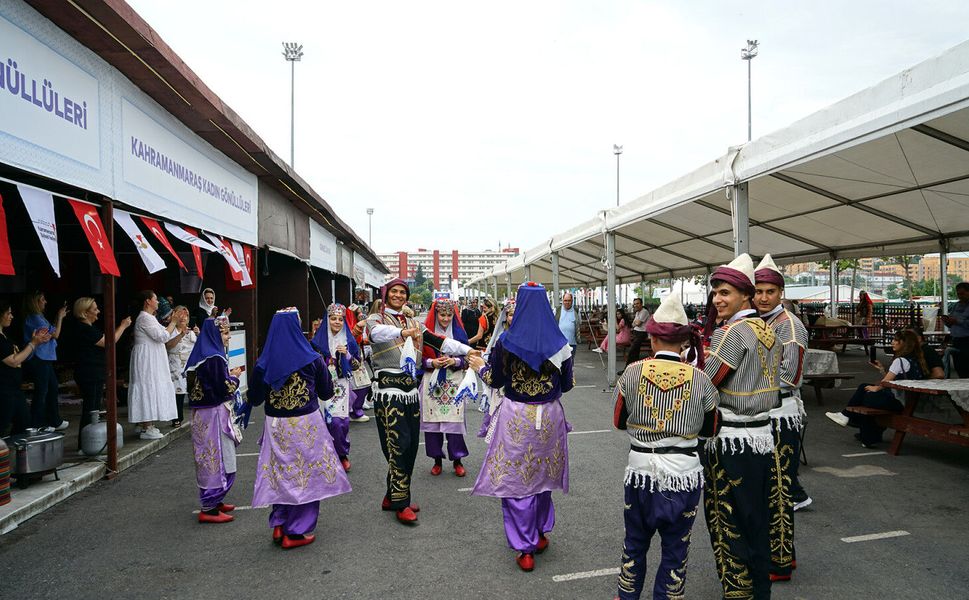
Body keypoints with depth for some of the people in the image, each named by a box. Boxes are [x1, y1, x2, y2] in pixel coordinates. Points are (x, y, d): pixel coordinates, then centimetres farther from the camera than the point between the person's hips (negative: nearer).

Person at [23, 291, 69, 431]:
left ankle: (55, 421, 25)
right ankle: (36, 425, 5)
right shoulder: (35, 318, -16)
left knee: (52, 388, 16)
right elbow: (55, 334, -13)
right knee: (41, 392, -3)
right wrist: (60, 317, -4)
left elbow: (53, 331, 15)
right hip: (39, 360, -10)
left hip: (45, 359, 10)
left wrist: (60, 316, 14)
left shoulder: (38, 317, 14)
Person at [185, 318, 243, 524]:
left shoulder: (204, 355, 10)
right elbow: (223, 388, -20)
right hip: (214, 414, -10)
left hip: (204, 413, 10)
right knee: (218, 458, -3)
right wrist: (234, 377, -4)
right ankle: (209, 508, 2)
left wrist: (228, 374, 11)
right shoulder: (215, 358, -19)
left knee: (211, 458, 17)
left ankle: (213, 502, 27)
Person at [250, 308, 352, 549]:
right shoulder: (312, 359, -9)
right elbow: (327, 393, 1)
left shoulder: (263, 363, -5)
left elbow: (254, 399, 1)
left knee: (281, 473, 18)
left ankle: (279, 524, 19)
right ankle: (296, 532, 15)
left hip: (276, 426, 2)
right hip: (307, 424, -2)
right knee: (306, 474, 9)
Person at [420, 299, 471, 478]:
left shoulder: (459, 332, 5)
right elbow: (418, 358, 3)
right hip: (432, 383, 0)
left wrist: (454, 361, -13)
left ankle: (457, 460, 12)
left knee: (454, 421, -2)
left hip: (453, 384, 0)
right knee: (432, 421, 2)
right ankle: (437, 460, 17)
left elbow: (467, 359, 6)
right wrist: (432, 362, -14)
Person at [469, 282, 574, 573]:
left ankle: (525, 549, 11)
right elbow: (566, 384, 3)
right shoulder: (560, 343, -4)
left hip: (516, 418, -3)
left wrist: (481, 366, 16)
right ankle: (541, 534, 36)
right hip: (549, 417, 3)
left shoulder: (506, 341, -11)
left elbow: (495, 380, -3)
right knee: (542, 475, 21)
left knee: (515, 481, 7)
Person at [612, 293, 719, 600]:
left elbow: (619, 421, 0)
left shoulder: (633, 372, -10)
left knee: (635, 542, 20)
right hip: (684, 473, 0)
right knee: (676, 547, 16)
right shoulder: (700, 379, -9)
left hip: (640, 469, 1)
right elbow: (710, 429, 3)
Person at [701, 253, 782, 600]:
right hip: (762, 435, 9)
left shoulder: (732, 333, -17)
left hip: (733, 441, -9)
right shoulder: (767, 330, 11)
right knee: (756, 519, 19)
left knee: (730, 523, 3)